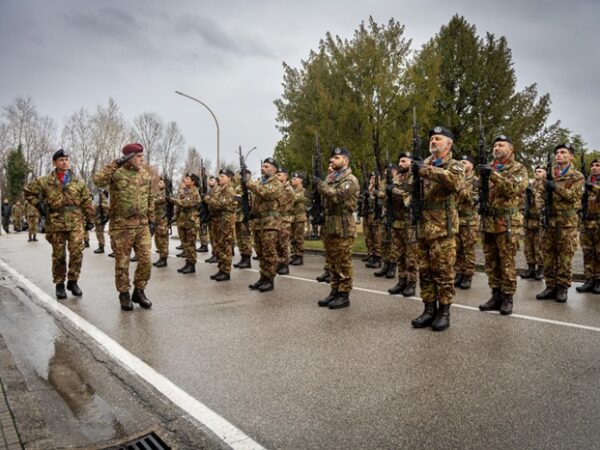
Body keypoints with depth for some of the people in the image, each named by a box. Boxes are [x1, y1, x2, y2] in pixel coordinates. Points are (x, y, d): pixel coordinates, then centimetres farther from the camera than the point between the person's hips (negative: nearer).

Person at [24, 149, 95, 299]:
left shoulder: (78, 182, 6)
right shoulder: (45, 181, 2)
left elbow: (87, 202, 8)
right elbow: (28, 191, 15)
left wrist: (90, 219, 6)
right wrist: (38, 204, 4)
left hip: (76, 222, 0)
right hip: (56, 223, 0)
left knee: (77, 252, -7)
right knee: (58, 255, 6)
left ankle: (73, 281, 10)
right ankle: (59, 284, 18)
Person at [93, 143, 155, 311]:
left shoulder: (146, 175, 10)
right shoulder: (116, 173, -6)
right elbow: (98, 180, -26)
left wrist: (151, 220, 12)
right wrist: (116, 164, -22)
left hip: (142, 225, 4)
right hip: (121, 226, -4)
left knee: (145, 260, 2)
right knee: (122, 263, 5)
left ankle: (139, 291, 20)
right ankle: (124, 294, 19)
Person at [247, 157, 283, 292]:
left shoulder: (277, 183, -3)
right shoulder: (258, 182, 20)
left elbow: (267, 193, -22)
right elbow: (253, 199, 20)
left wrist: (250, 183, -18)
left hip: (270, 221, -7)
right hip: (257, 221, 7)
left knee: (269, 252, -6)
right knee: (260, 252, 10)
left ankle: (270, 280, 0)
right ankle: (263, 278, 18)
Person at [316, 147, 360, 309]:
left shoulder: (350, 180, -9)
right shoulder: (330, 177, 17)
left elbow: (336, 196, -24)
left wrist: (319, 184, -15)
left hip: (343, 227, -8)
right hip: (328, 225, 8)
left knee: (343, 263, -2)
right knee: (332, 262, 13)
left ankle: (344, 296, 5)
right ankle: (335, 291, 22)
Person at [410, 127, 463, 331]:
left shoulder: (455, 166, -1)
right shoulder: (426, 163, 16)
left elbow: (454, 180, -25)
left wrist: (425, 169, -28)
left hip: (443, 228, -5)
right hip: (423, 227, 6)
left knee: (443, 272, 0)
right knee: (425, 272, 8)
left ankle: (444, 312, 10)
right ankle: (429, 310, 18)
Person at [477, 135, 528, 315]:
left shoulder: (519, 168, 0)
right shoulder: (488, 167, 15)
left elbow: (515, 187, -18)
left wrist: (493, 174, -26)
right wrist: (479, 195, -1)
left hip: (507, 222, -5)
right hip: (488, 221, 5)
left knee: (507, 262, 0)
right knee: (491, 261, 8)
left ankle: (507, 298, 8)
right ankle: (496, 295, 18)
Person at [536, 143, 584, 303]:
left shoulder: (577, 176, 3)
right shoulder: (550, 175, 16)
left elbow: (574, 196, -11)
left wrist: (556, 187, -19)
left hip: (567, 221, -4)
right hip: (549, 219, 4)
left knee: (565, 255, -1)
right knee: (548, 253, 3)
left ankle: (562, 288, 6)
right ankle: (551, 286, 10)